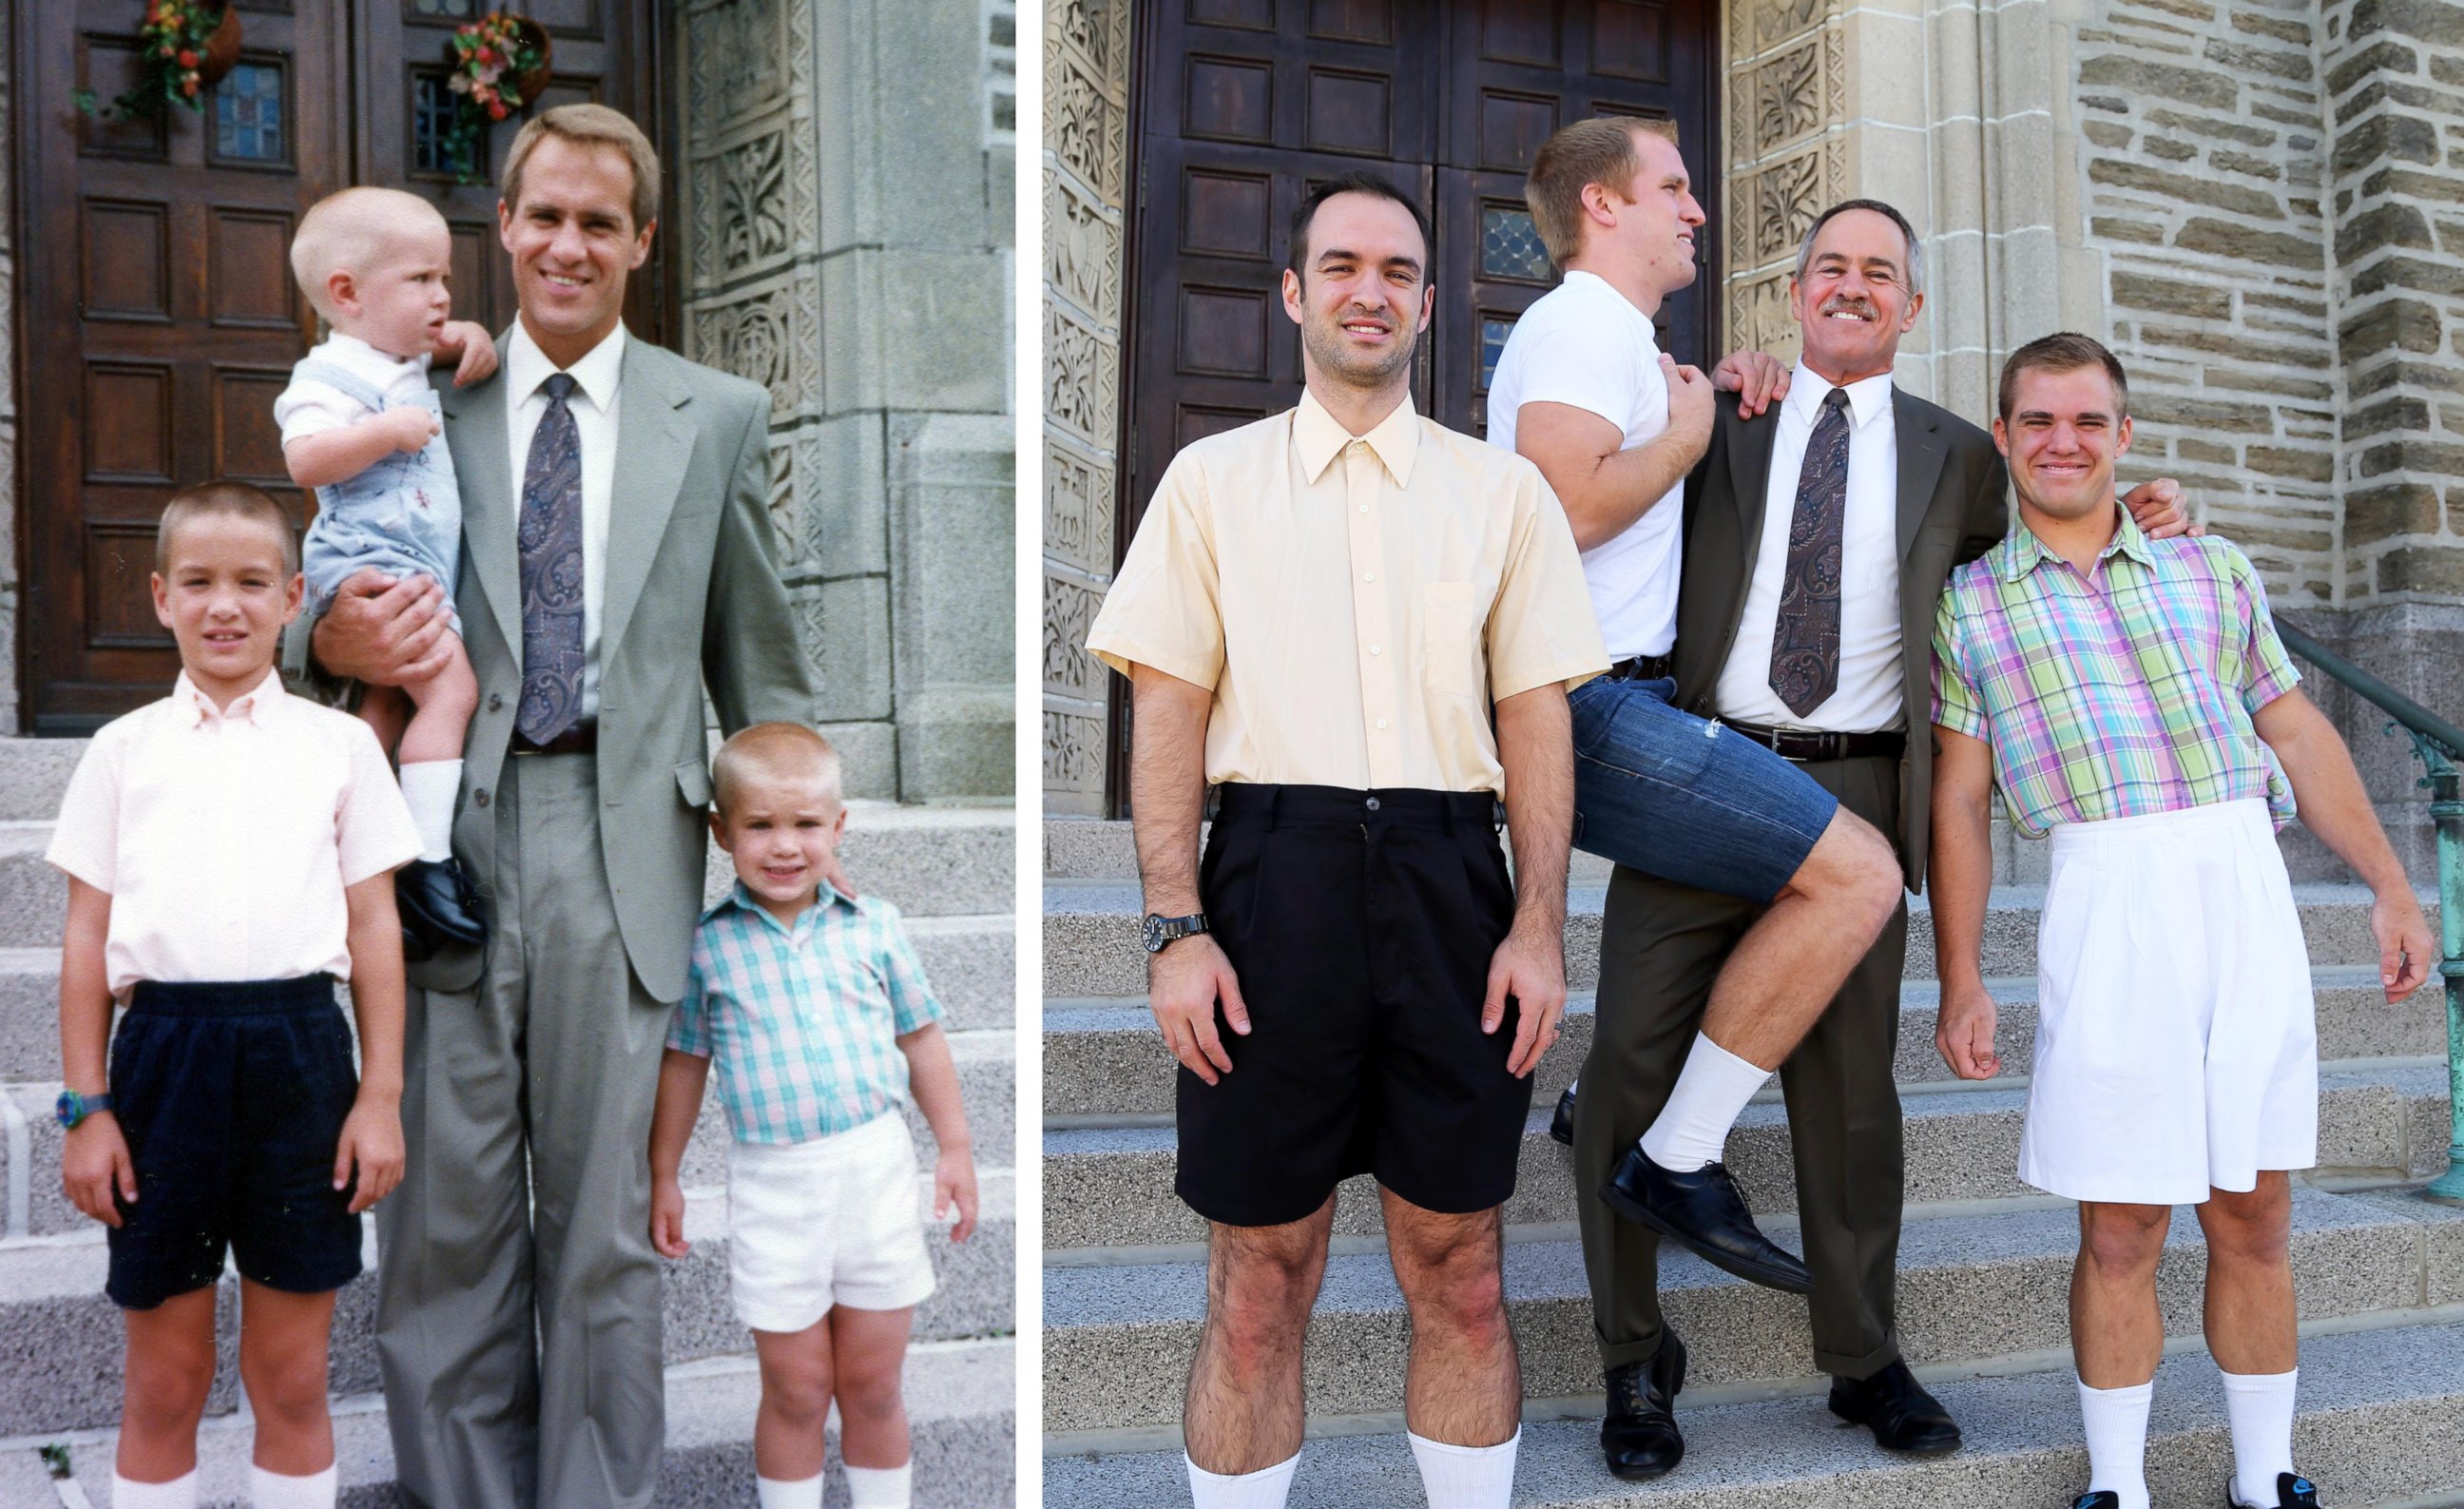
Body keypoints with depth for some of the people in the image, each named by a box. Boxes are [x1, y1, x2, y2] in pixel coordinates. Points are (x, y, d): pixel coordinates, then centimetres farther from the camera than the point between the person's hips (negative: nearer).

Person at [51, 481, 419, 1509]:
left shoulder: (338, 744, 7)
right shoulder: (125, 749, 9)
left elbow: (374, 928, 5)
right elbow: (88, 936, 8)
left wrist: (381, 1096, 1)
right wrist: (86, 1106, 3)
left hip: (298, 1048, 0)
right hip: (165, 1045, 1)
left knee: (291, 1378, 9)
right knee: (163, 1383, 10)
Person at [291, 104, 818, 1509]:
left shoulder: (719, 417, 9)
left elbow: (763, 666, 11)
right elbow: (335, 604, 12)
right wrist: (334, 643, -12)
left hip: (627, 846, -1)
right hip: (451, 830, 1)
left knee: (610, 1221, 6)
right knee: (450, 1210, 7)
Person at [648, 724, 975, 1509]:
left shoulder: (873, 926, 0)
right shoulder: (707, 946, -2)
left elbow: (921, 1039, 7)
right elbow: (683, 1064, 7)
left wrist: (955, 1148, 7)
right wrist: (664, 1178, 10)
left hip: (876, 1171, 1)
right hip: (773, 1187, -1)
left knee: (873, 1385, 12)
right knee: (796, 1390, 8)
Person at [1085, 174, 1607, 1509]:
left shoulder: (1503, 489, 12)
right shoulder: (1213, 478, 9)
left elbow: (1536, 721, 8)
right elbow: (1168, 717, 3)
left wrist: (1539, 924, -3)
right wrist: (1176, 929, -6)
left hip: (1451, 884, 1)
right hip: (1272, 879, -1)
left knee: (1458, 1275, 9)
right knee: (1258, 1286, 5)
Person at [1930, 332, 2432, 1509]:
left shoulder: (2212, 571, 15)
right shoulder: (1968, 603, 7)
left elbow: (2300, 734, 17)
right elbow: (1959, 802, 4)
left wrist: (2392, 890, 12)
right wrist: (1961, 984, 1)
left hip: (2249, 889, 3)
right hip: (2108, 900, -2)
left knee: (2253, 1220, 9)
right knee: (2119, 1233, 2)